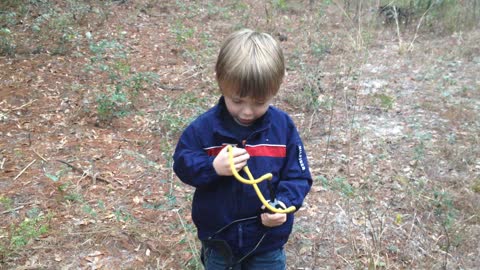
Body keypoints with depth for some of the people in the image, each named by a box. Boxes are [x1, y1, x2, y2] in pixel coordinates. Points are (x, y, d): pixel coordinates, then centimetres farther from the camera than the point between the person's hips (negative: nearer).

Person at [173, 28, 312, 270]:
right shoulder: (205, 127, -14)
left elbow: (298, 175, -6)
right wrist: (213, 167, -27)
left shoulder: (283, 127, -11)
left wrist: (284, 203, -24)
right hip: (219, 240, 0)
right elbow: (182, 164, -8)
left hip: (268, 241, 0)